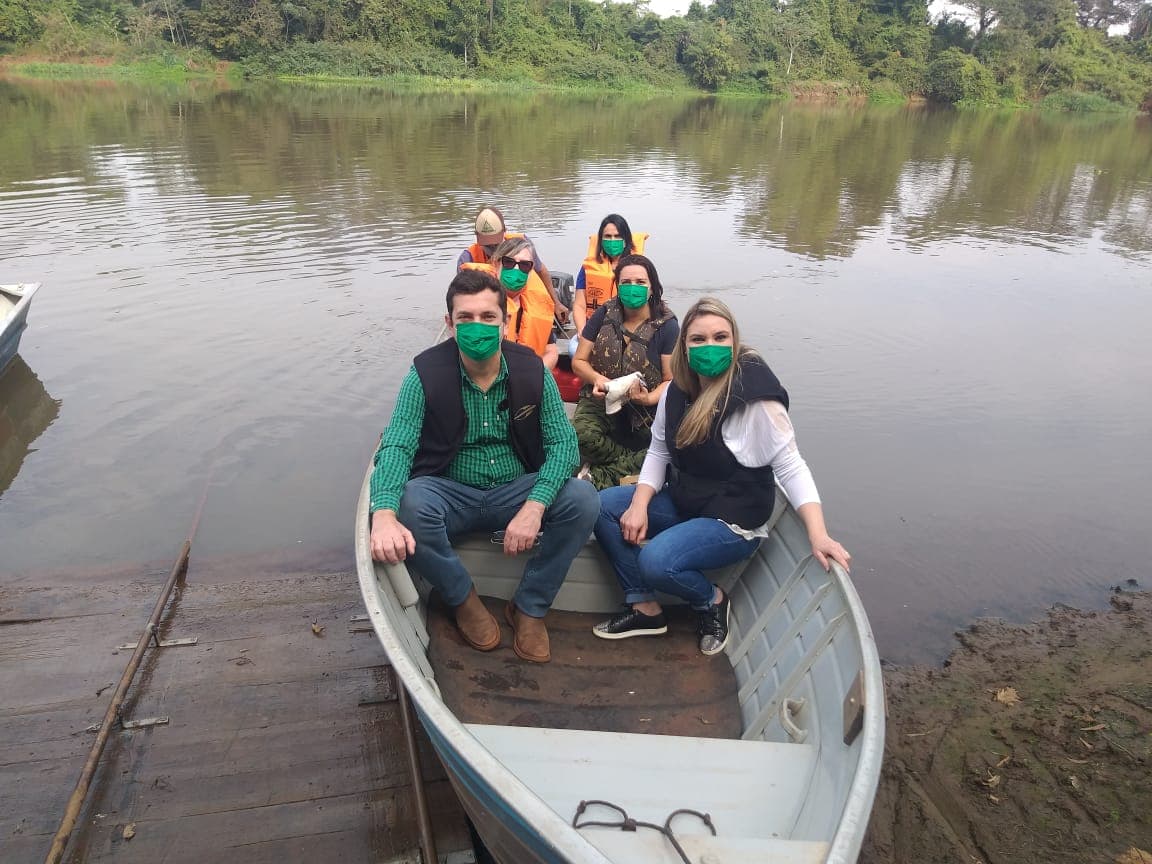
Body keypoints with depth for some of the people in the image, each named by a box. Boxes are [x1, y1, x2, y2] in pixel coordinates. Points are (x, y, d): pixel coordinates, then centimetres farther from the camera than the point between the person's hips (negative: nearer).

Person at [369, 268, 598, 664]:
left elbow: (562, 441, -10)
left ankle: (529, 607, -3)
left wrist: (534, 506, -29)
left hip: (517, 491, 2)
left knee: (583, 499, -24)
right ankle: (464, 600, -5)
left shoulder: (531, 369, -6)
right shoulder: (426, 372, -11)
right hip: (451, 495, -1)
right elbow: (397, 446, -19)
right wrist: (384, 515, -40)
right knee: (409, 504, -34)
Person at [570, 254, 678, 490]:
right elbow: (579, 361, 7)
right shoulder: (604, 315, 2)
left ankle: (604, 475, -12)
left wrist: (649, 398, -27)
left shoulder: (667, 325, -5)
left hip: (645, 411, -1)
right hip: (601, 401, 1)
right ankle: (633, 463, -10)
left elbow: (671, 380, -5)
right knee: (580, 434, -33)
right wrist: (597, 378, -16)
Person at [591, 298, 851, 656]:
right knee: (603, 505, -8)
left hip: (733, 520, -7)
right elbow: (659, 451, 5)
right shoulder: (678, 389, 1)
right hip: (680, 502, 7)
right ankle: (644, 607, 2)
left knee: (655, 561, -29)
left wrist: (818, 534, -30)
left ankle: (712, 600, 4)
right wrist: (639, 504, -11)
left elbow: (790, 467, -20)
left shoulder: (755, 396, -19)